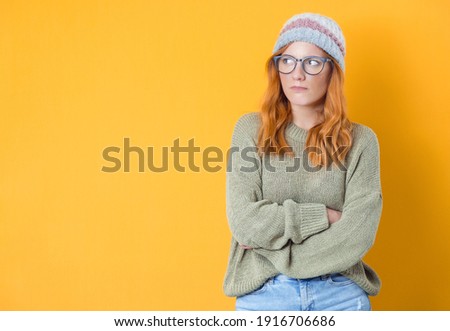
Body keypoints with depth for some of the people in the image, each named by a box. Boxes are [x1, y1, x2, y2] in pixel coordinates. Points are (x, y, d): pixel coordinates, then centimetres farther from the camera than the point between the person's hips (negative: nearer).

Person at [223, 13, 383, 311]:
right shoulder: (251, 129, -3)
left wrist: (274, 254, -12)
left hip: (341, 296, 0)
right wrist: (325, 216, -12)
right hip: (263, 295, 0)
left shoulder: (360, 141, -3)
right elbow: (244, 222, -12)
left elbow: (356, 237, -13)